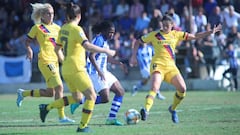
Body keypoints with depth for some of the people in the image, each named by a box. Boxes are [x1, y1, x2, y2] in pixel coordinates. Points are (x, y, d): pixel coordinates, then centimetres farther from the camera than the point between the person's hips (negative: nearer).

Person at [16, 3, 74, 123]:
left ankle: (23, 93, 29)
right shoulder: (37, 28, -3)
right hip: (45, 61, -8)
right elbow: (28, 41, 4)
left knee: (50, 92, 10)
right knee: (59, 87, -16)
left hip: (55, 61, 8)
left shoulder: (56, 28, 13)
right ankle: (61, 116, -12)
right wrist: (29, 50, -14)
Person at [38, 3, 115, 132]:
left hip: (66, 70, 9)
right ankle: (82, 126, -3)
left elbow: (57, 49, 18)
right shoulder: (76, 29, -15)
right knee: (91, 96, -1)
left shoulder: (63, 29, 9)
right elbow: (87, 45, -28)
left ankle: (47, 107, 18)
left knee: (77, 97, 23)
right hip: (76, 70, -9)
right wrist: (106, 51, -21)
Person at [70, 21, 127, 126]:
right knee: (105, 98, -17)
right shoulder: (99, 40, -14)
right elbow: (91, 56, -24)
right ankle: (79, 101, -4)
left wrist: (119, 63, 19)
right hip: (95, 73, -10)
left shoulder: (105, 41, 16)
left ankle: (111, 118, 6)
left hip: (103, 72, 10)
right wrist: (99, 72, -28)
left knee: (120, 92, 7)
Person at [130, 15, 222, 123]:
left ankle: (172, 109, 18)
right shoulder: (154, 35, 3)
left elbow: (194, 36, 12)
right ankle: (146, 110, -41)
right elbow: (138, 42, 12)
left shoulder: (176, 35, 11)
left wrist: (211, 32, 4)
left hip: (171, 66, 4)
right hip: (158, 64, -4)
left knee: (182, 89, -6)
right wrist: (133, 57, 2)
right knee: (154, 88, -28)